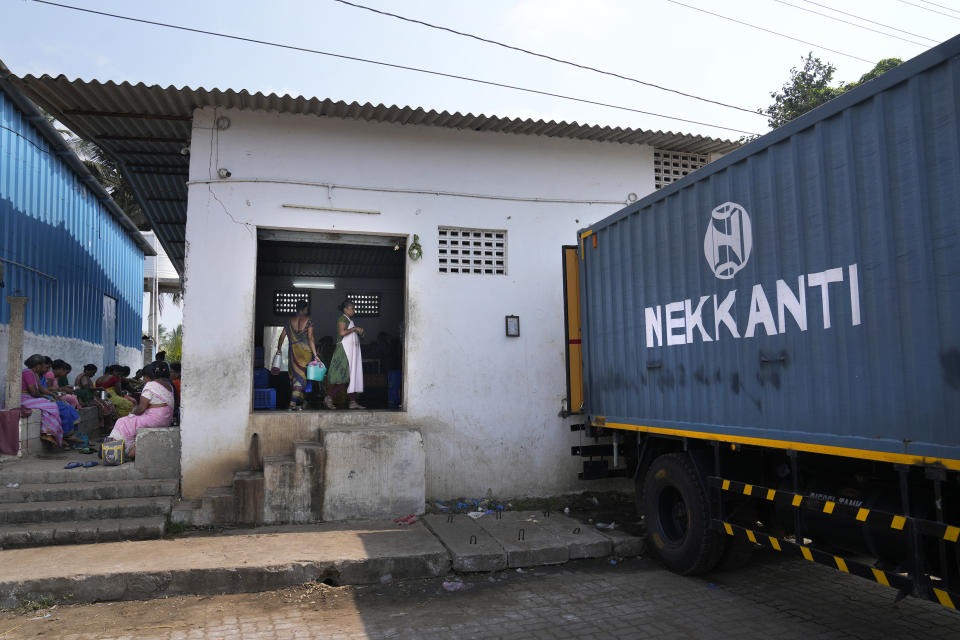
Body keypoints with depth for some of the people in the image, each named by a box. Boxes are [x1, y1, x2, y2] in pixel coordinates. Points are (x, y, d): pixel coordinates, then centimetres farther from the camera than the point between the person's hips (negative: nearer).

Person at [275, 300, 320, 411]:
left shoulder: (290, 321, 6)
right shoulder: (308, 320, -4)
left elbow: (282, 336, 8)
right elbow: (310, 339, -10)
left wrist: (279, 349, 23)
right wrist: (315, 355, -9)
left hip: (292, 350, 3)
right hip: (305, 351, -3)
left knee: (294, 376, 12)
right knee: (301, 376, -1)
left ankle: (299, 403, 15)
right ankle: (293, 403, -14)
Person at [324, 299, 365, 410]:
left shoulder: (350, 320, 22)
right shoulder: (342, 318, -7)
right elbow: (342, 332, -22)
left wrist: (359, 332, 12)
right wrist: (354, 328, -16)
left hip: (352, 352, 10)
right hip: (344, 350, -10)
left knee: (353, 376, 4)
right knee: (345, 377, -13)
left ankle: (353, 402, 2)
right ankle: (328, 398, -5)